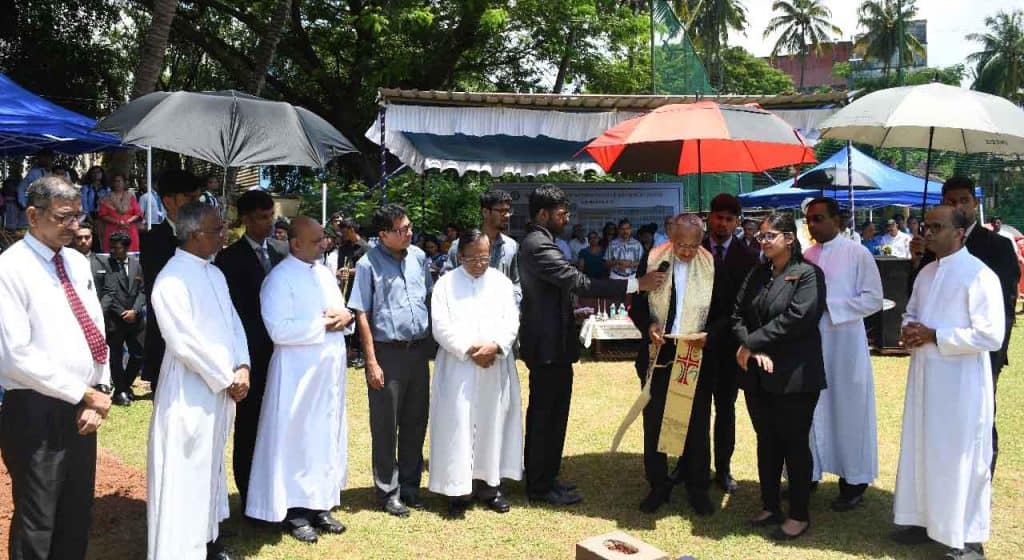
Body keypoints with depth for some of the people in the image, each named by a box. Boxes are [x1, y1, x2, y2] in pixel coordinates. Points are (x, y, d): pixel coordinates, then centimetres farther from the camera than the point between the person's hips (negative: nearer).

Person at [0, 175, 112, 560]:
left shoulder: (78, 263, 8)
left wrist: (96, 393, -1)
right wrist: (82, 393, -15)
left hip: (80, 408, 7)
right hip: (35, 411, -7)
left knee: (78, 514, 18)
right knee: (37, 521, 5)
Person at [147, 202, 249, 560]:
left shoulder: (215, 273, 10)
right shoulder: (172, 279, -16)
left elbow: (233, 324, 13)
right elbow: (184, 342, -20)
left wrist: (242, 368, -3)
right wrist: (226, 379, -13)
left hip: (221, 388, 8)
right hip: (190, 391, -8)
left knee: (211, 467, 18)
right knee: (186, 473, -1)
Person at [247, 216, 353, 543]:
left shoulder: (324, 273, 11)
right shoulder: (279, 279, -13)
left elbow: (341, 312, 18)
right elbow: (280, 330, -22)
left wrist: (344, 317, -6)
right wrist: (324, 324, -16)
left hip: (330, 368, 8)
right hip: (298, 372, -8)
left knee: (327, 436, 12)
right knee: (296, 440, 1)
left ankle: (320, 505, 22)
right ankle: (293, 510, 12)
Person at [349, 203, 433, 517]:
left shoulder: (418, 257, 5)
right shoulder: (369, 265, -8)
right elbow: (362, 314, -8)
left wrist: (430, 342, 9)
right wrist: (372, 362, -11)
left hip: (419, 349, 5)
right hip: (387, 351, -5)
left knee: (416, 421, 13)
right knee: (385, 426, 4)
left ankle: (410, 486, 27)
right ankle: (389, 492, 17)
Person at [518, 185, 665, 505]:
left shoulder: (536, 242, 13)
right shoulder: (539, 246, -21)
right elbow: (579, 282, -27)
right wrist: (637, 284, -27)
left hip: (546, 341, 11)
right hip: (550, 344, -11)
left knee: (544, 415, 17)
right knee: (549, 415, -2)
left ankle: (541, 478, 26)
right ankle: (542, 486, 7)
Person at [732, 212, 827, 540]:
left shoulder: (808, 274, -8)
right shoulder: (757, 276, 12)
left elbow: (797, 317, -19)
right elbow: (738, 315, 7)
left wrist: (752, 343, -15)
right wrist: (753, 351, -11)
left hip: (793, 376, -6)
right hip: (758, 375, 6)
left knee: (794, 444, 2)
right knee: (766, 441, 14)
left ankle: (799, 515, 15)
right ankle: (770, 507, 26)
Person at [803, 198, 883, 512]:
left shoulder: (857, 254, -7)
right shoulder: (806, 256, 7)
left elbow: (874, 299, -12)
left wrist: (829, 304, -18)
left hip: (844, 344, -5)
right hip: (810, 342, 5)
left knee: (848, 410, 4)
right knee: (812, 409, 11)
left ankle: (854, 481, 15)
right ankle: (809, 472, 23)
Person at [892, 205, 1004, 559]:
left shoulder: (979, 275, -15)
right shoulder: (926, 273, 10)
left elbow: (992, 335, -20)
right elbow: (911, 314, 22)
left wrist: (934, 336, -19)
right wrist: (909, 332, -2)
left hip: (960, 382, -7)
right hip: (924, 375, 8)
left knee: (959, 457, 2)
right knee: (921, 449, 15)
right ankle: (923, 519, 31)